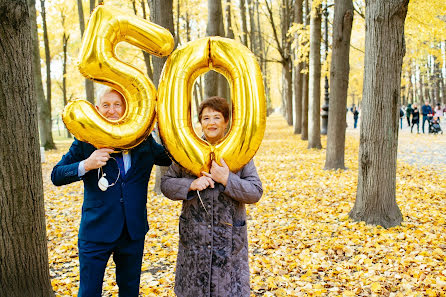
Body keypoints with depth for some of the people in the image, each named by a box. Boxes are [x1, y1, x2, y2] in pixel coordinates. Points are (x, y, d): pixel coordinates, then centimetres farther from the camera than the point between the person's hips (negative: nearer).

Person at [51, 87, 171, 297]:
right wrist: (85, 165, -26)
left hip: (134, 231, 3)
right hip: (96, 231, -2)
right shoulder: (86, 140, -4)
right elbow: (56, 176, -8)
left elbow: (171, 159, 10)